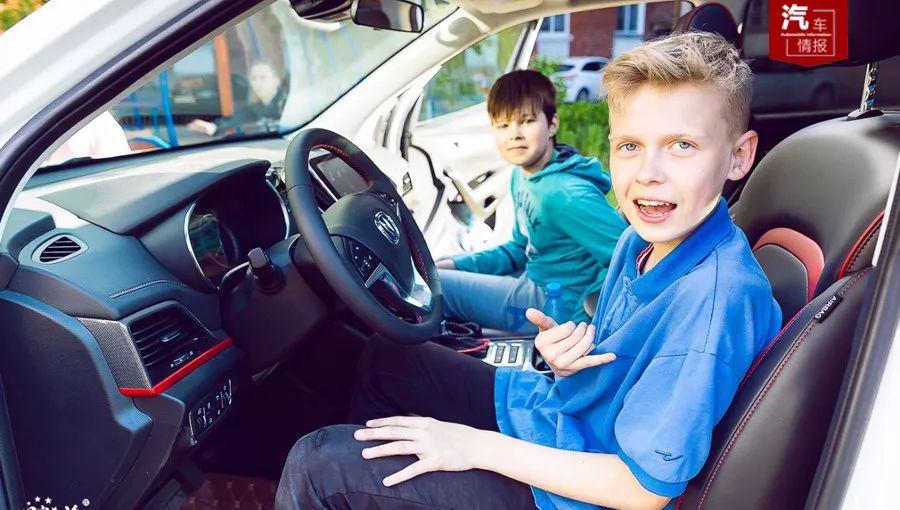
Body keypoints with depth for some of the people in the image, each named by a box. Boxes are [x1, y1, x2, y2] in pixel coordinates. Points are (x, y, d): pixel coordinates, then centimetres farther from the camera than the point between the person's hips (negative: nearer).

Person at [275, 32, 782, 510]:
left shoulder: (720, 298, -31)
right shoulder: (643, 239, -5)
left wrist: (477, 446, -22)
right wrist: (567, 360, -15)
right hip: (547, 406, 8)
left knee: (317, 465, -13)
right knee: (384, 355, 18)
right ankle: (367, 467, 38)